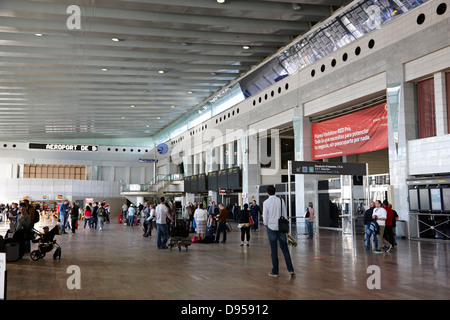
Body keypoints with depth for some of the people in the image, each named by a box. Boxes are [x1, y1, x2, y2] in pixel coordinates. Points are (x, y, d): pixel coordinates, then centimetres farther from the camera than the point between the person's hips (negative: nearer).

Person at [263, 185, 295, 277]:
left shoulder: (266, 202, -7)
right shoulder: (281, 201, 0)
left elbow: (265, 216, -4)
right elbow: (285, 214, 5)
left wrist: (266, 225, 13)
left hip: (271, 227, -2)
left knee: (274, 250, 4)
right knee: (285, 248, 8)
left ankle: (275, 272, 10)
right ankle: (290, 269, 6)